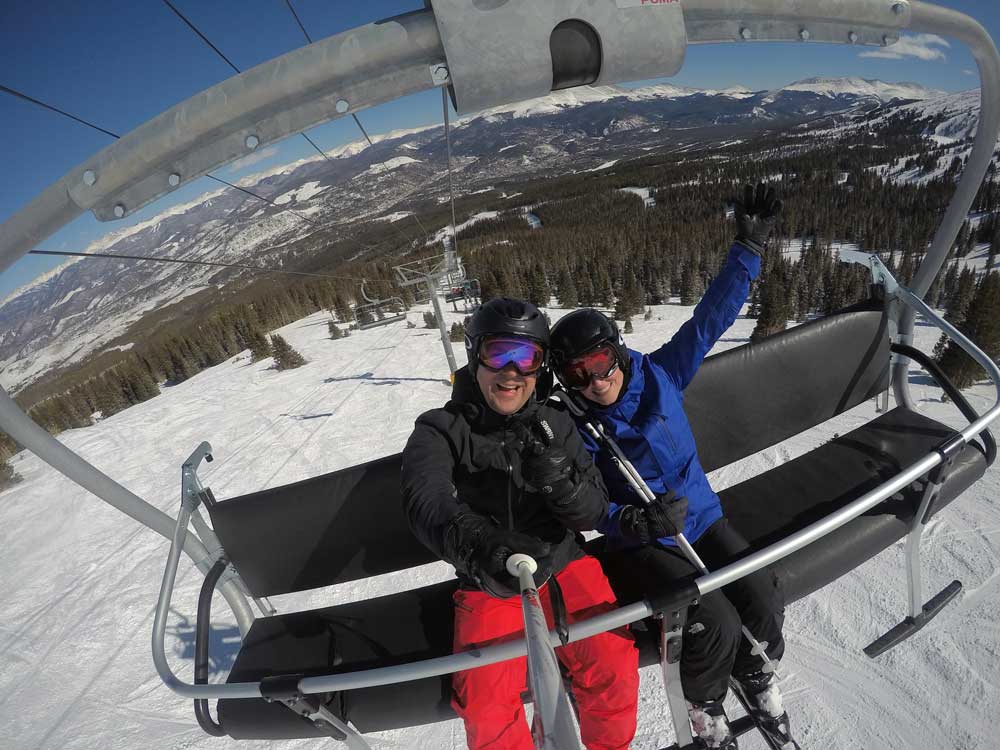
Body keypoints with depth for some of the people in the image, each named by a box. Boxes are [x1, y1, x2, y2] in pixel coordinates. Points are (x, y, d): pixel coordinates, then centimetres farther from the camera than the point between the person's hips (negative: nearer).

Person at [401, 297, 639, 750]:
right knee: (485, 703, -21)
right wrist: (476, 542, -47)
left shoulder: (555, 425, 3)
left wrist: (562, 483, -25)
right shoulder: (441, 430, -6)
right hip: (487, 585, -1)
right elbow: (426, 500, -25)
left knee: (612, 661, -18)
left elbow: (594, 513, -1)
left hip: (562, 564, 2)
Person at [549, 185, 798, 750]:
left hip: (704, 518, 4)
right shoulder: (574, 428, -15)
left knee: (765, 607, -10)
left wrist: (750, 245, -7)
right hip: (641, 548, -4)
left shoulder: (660, 373, -7)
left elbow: (711, 316, -5)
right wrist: (634, 520, -35)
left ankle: (756, 674, 28)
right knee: (717, 625, -21)